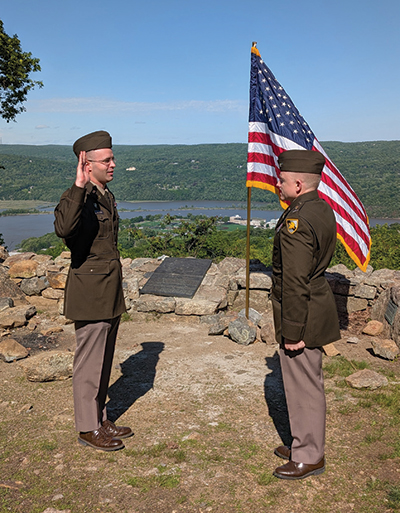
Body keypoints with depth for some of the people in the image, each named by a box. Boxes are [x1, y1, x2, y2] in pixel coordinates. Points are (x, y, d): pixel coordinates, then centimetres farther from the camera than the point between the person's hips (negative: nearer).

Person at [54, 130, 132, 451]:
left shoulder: (107, 196, 12)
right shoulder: (77, 197, -15)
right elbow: (63, 228, -39)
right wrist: (79, 188, -41)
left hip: (111, 294, 9)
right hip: (89, 294, -8)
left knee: (103, 361, 17)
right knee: (89, 362, 4)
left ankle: (100, 419, 31)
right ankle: (88, 428, 19)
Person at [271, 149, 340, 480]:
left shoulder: (296, 222, -25)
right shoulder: (323, 209, 7)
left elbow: (295, 283, -25)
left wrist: (292, 332, -20)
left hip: (302, 316, -10)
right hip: (317, 307, 10)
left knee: (304, 386, 5)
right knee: (309, 383, 21)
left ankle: (309, 458, 22)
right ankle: (306, 444, 38)